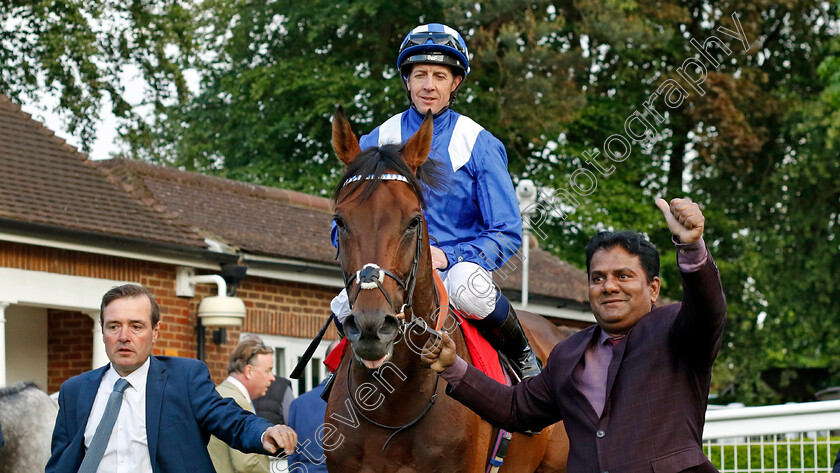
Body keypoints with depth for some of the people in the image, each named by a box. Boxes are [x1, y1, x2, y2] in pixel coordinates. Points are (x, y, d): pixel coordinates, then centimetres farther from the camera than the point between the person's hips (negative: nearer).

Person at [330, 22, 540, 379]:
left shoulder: (479, 145, -1)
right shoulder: (377, 143, 7)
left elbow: (507, 233, -4)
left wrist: (448, 256, -19)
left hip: (459, 263, -3)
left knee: (467, 288, -38)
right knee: (346, 308, -27)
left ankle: (522, 361, -10)